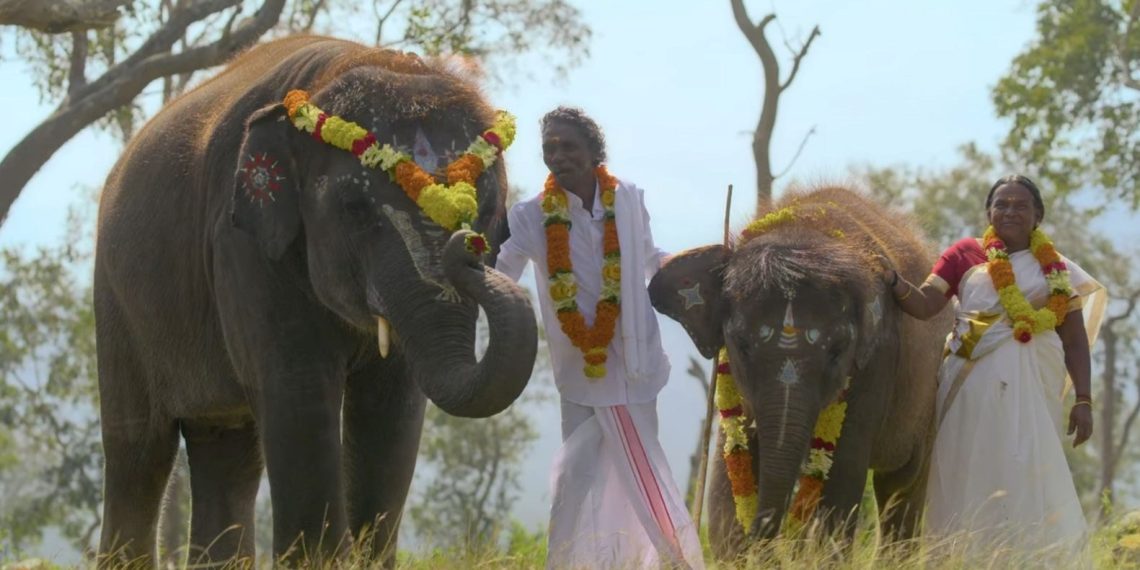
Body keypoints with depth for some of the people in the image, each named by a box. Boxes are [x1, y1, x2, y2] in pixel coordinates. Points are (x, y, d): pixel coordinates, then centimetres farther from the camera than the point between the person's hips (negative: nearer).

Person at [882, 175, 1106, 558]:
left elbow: (1075, 340, 12)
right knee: (975, 477, -5)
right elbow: (924, 305, 1)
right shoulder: (965, 254, 11)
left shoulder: (1056, 270, 14)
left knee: (1025, 478, -4)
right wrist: (890, 280, -18)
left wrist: (1083, 399, 3)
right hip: (975, 383, -1)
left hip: (1032, 385, 1)